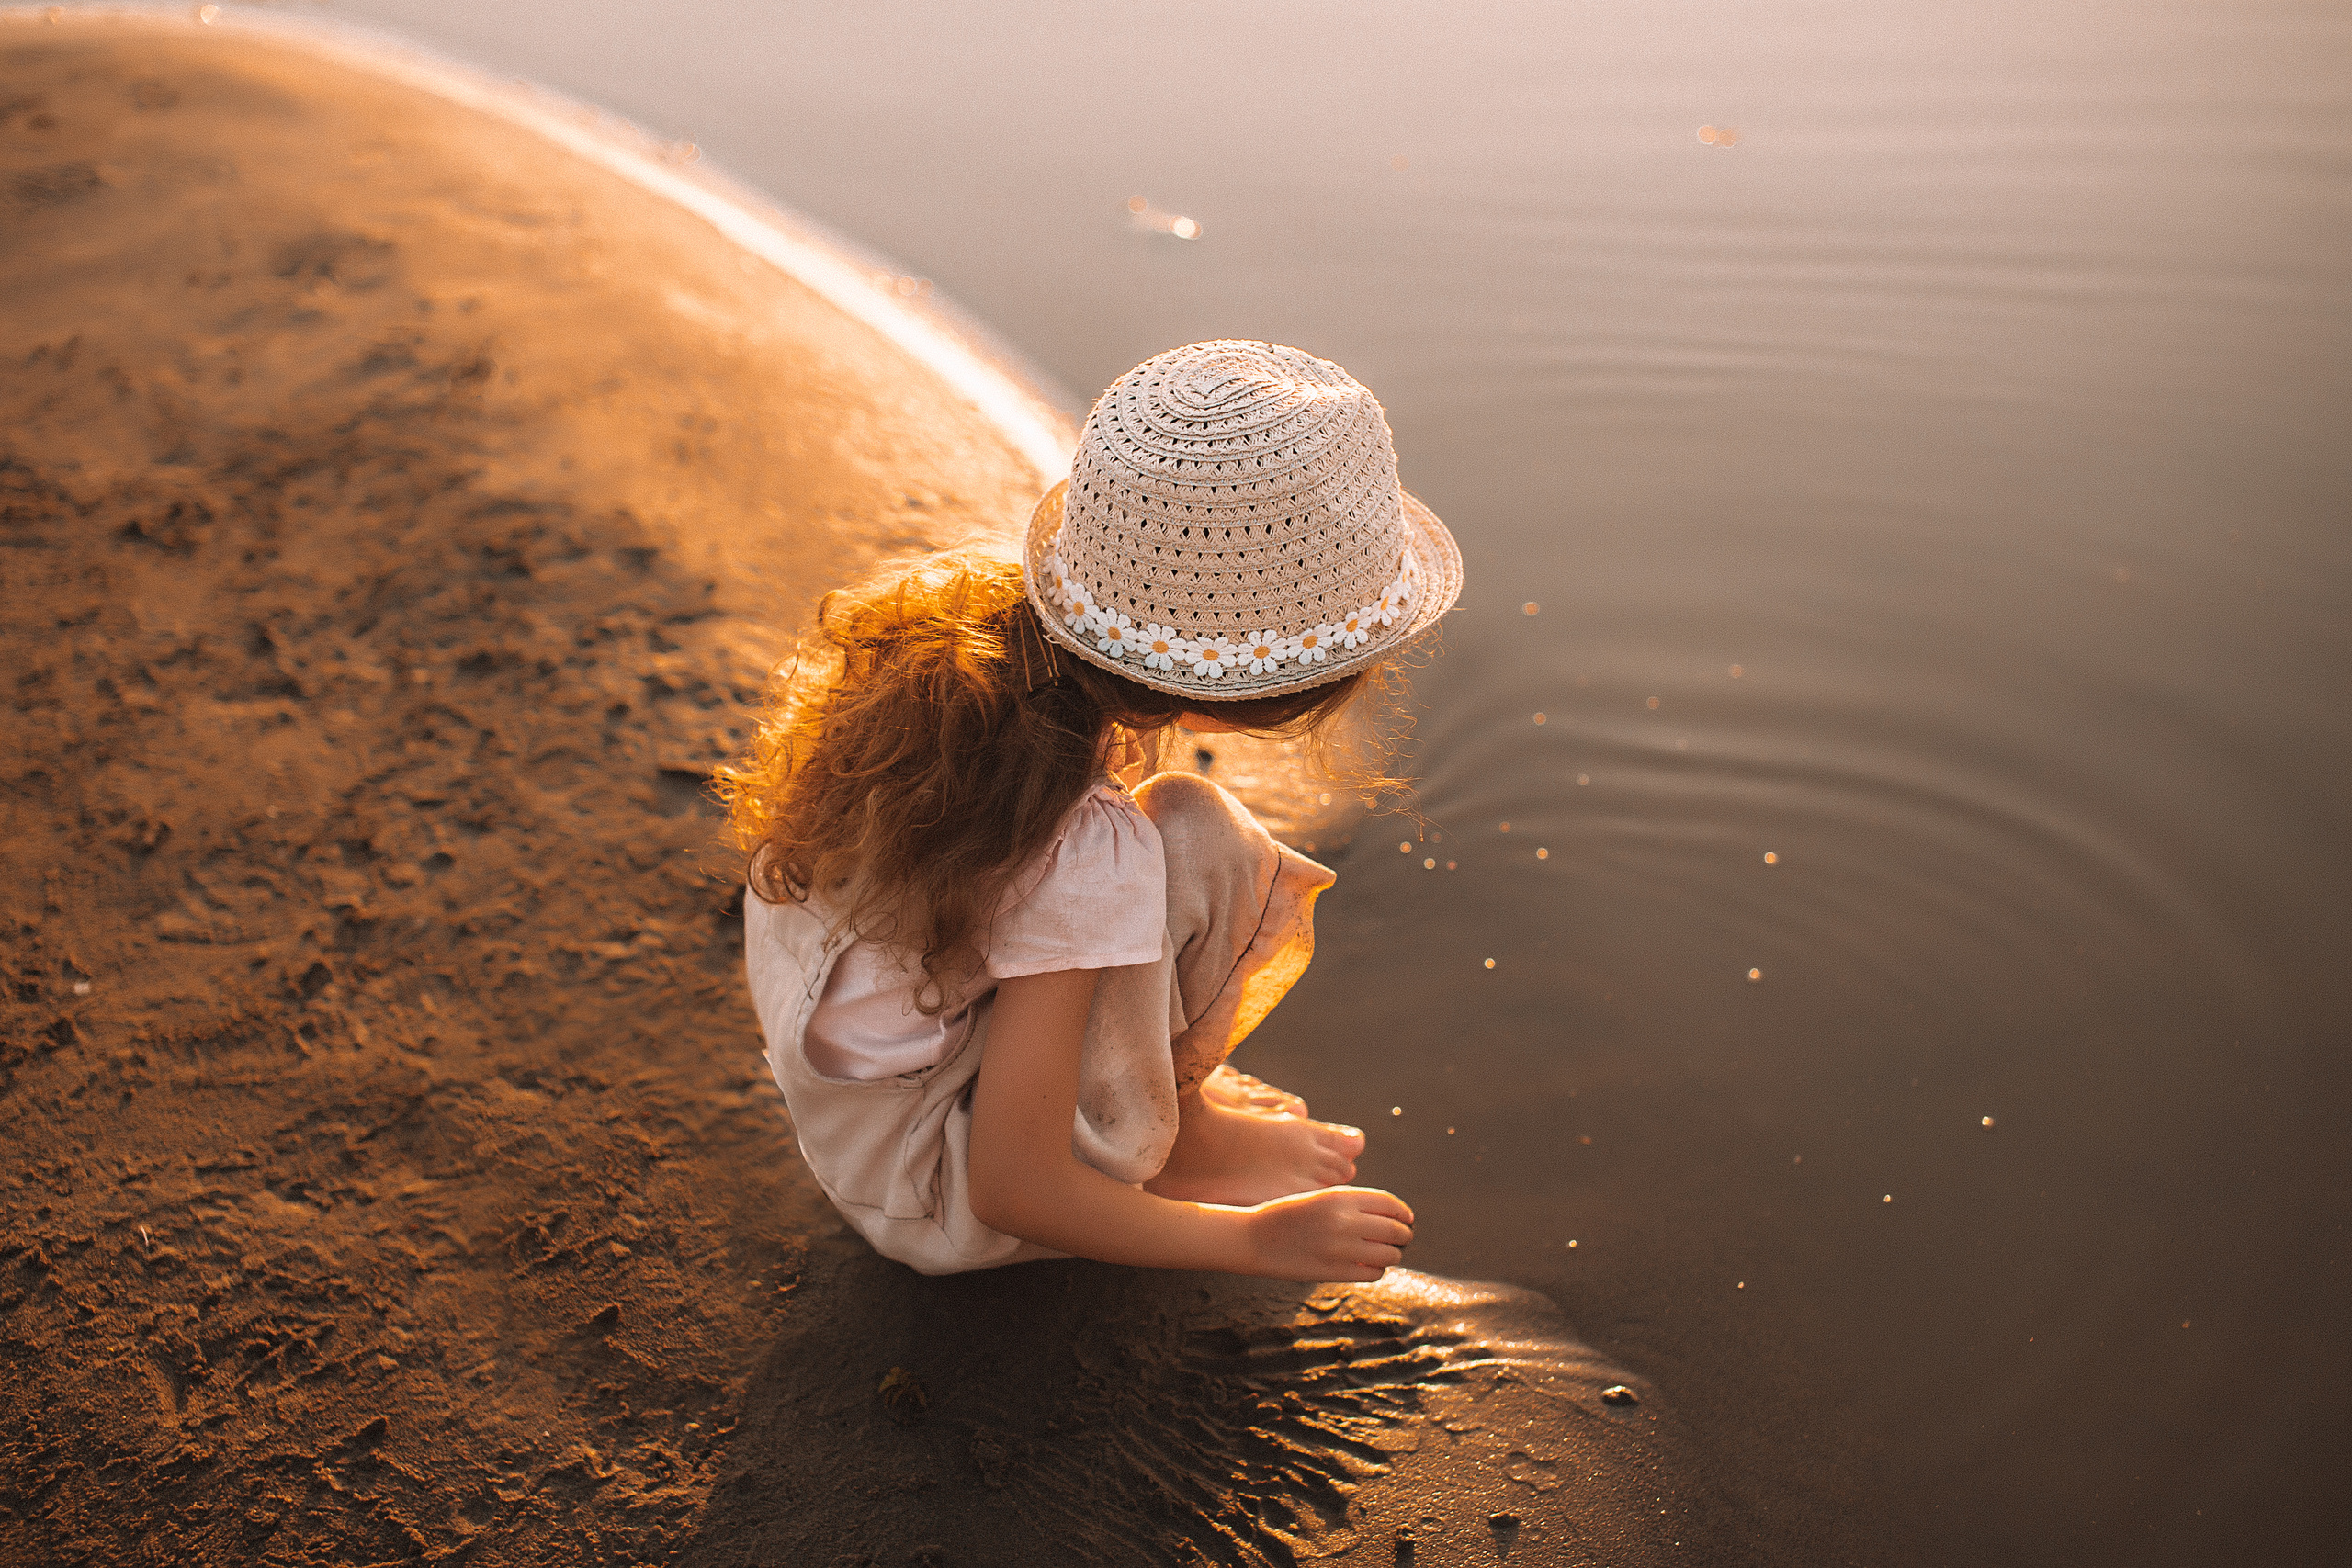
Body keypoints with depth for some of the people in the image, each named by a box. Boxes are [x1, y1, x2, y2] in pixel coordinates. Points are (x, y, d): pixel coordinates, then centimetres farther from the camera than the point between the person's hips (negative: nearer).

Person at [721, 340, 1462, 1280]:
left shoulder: (940, 631, -15)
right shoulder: (1084, 864, -35)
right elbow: (1010, 1190, -26)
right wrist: (1262, 1240, -14)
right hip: (933, 1208, -8)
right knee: (1202, 849, -21)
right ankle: (1170, 1140, 5)